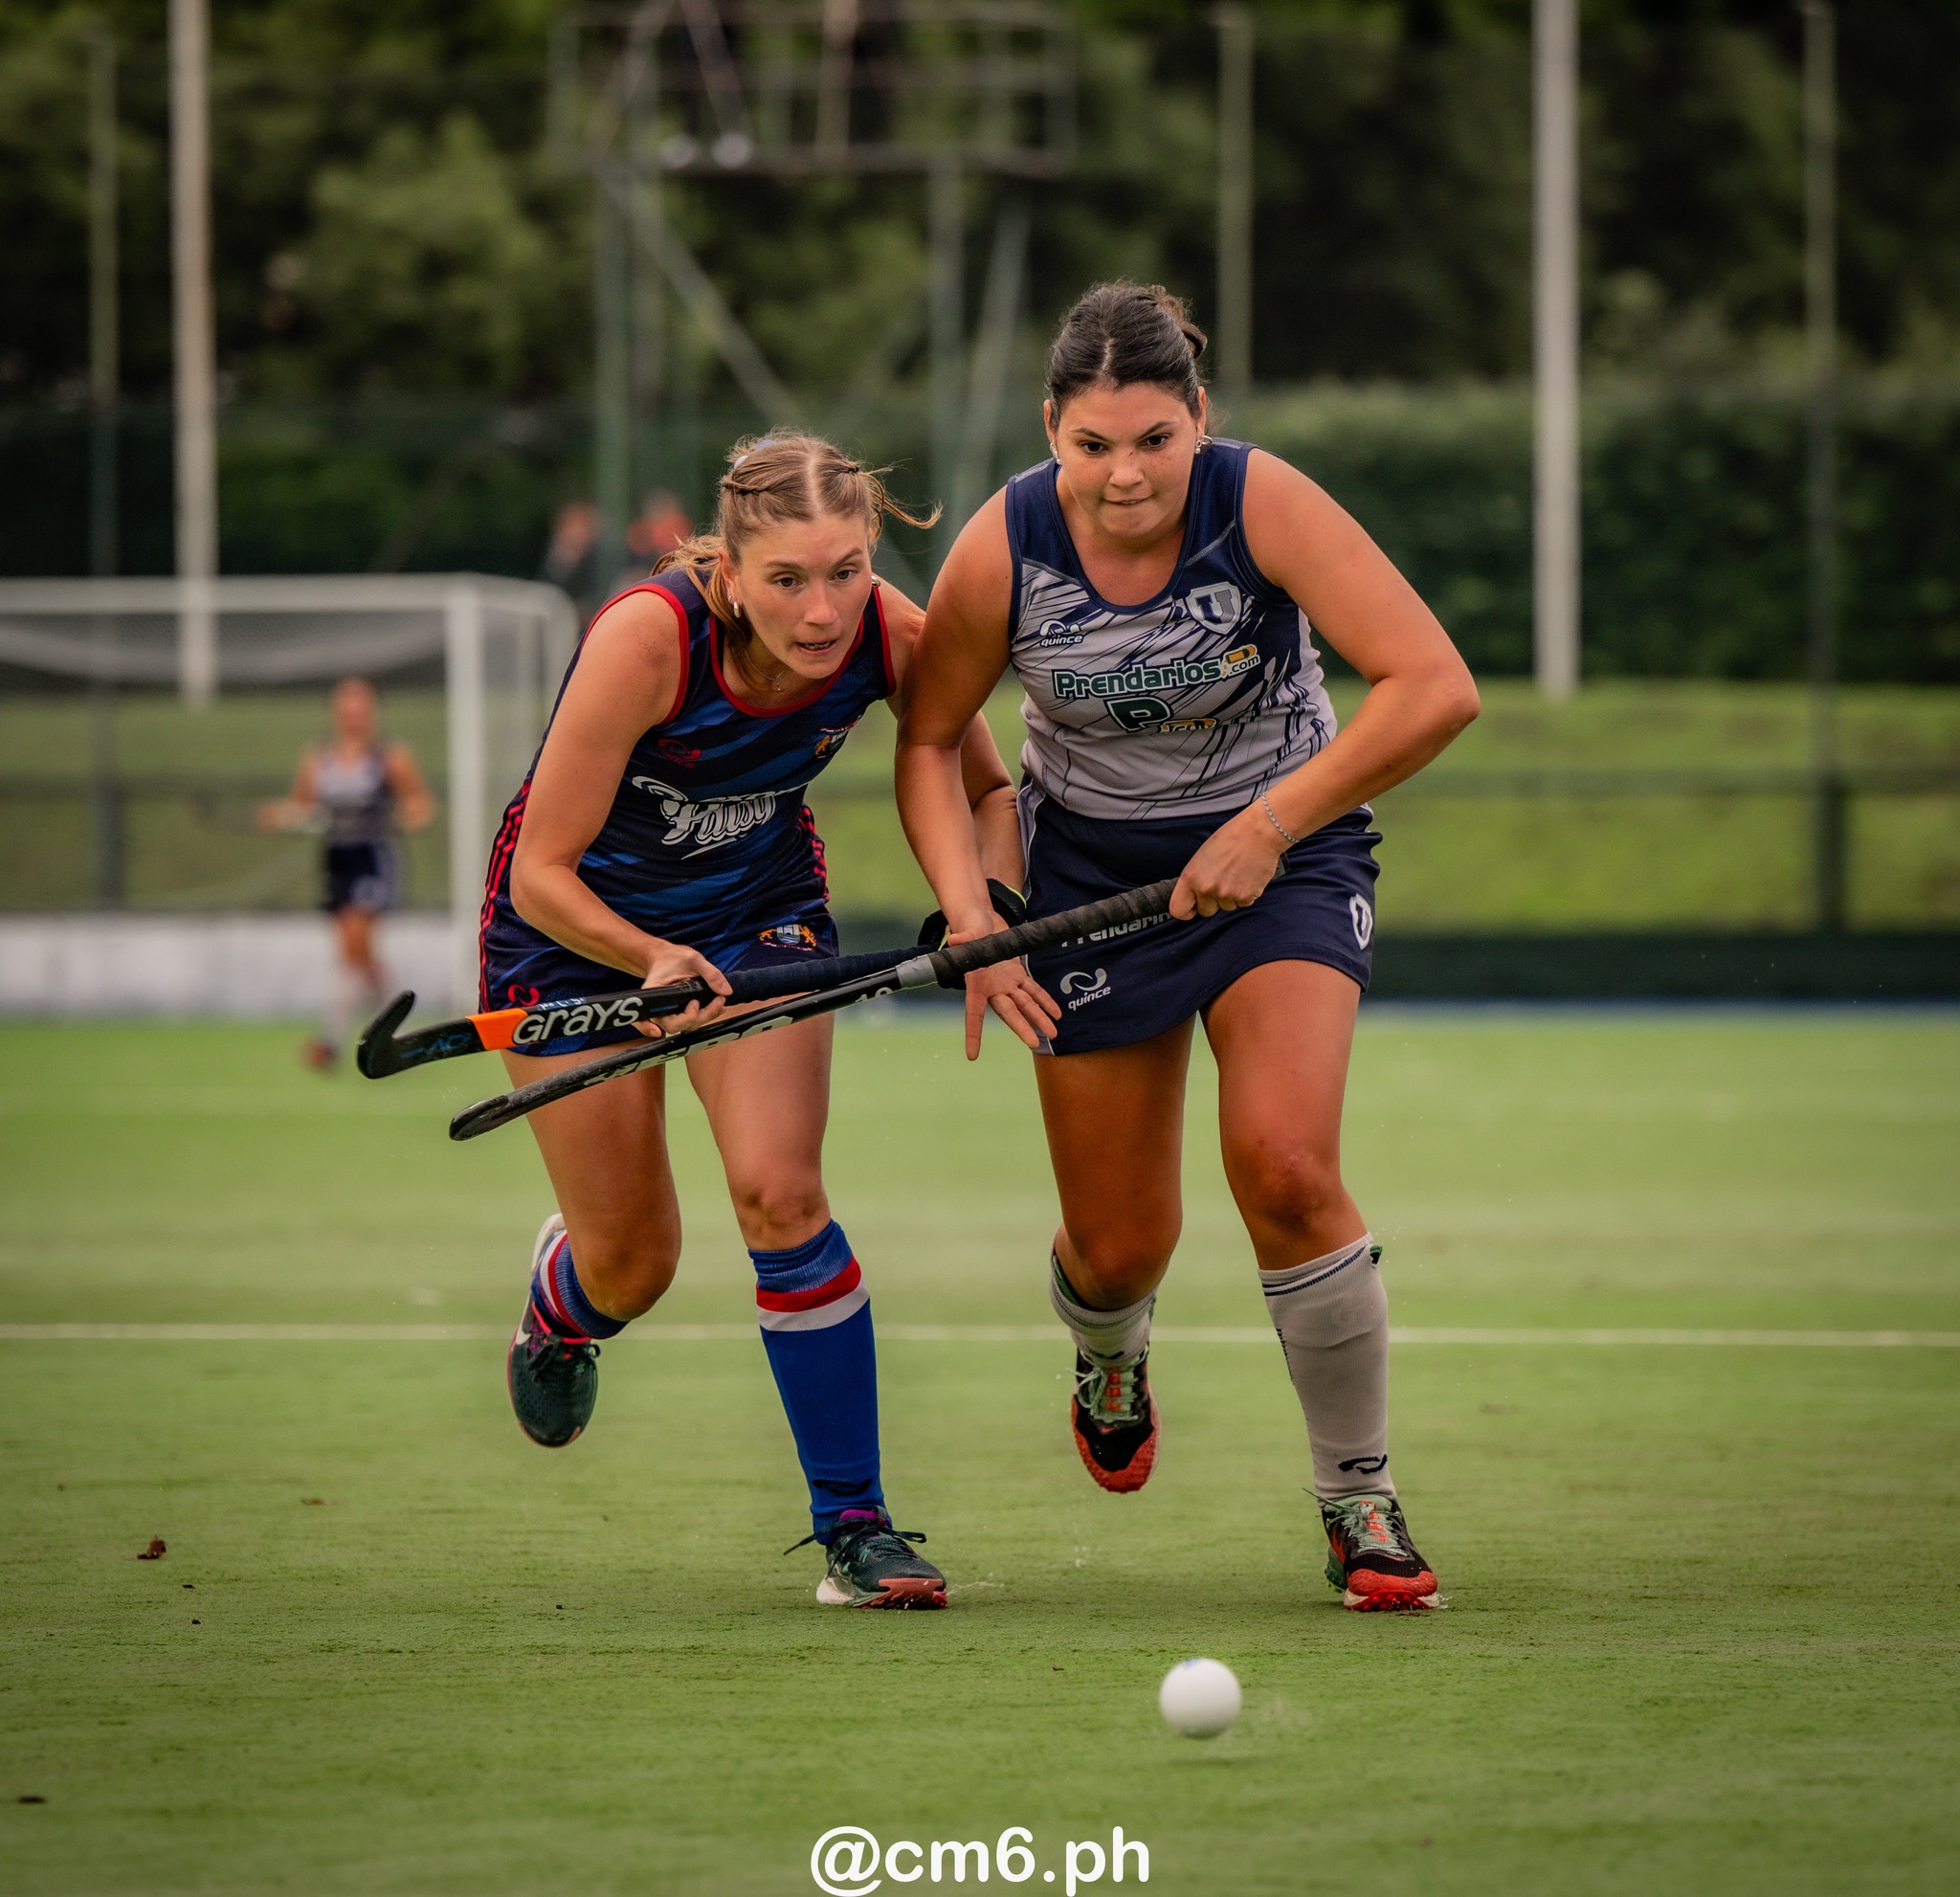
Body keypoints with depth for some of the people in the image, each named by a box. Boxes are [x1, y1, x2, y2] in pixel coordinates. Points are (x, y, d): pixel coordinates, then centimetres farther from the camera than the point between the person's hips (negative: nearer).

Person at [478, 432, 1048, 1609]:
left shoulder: (892, 637, -25)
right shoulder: (647, 639, -36)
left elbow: (986, 786, -5)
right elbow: (543, 874, -29)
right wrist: (652, 960, -46)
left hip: (760, 904, 2)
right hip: (577, 923, -2)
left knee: (779, 1193, -18)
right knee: (632, 1266, 5)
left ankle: (855, 1524, -7)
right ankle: (562, 1300, 44)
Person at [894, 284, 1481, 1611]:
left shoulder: (1261, 503, -24)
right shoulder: (1002, 552, -18)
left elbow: (1436, 689, -29)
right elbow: (929, 740, -2)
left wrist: (1268, 828, -29)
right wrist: (971, 915, -17)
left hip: (1281, 849, -2)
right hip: (1094, 867, 2)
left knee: (1285, 1167, -23)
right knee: (1119, 1247, 4)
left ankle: (1360, 1497, -6)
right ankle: (1111, 1352, 45)